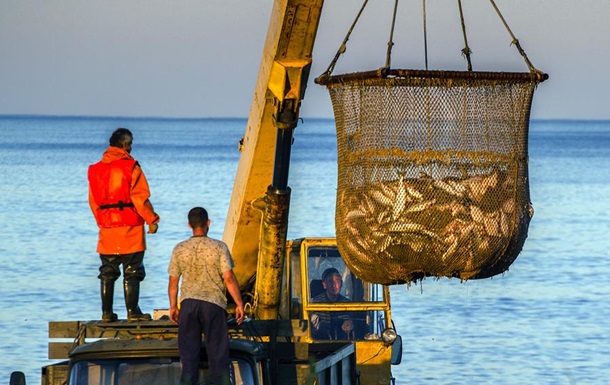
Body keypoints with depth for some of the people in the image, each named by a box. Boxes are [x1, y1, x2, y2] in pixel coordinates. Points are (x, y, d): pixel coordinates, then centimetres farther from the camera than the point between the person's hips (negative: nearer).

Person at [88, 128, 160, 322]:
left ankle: (107, 312, 8)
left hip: (107, 228, 5)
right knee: (132, 272, 0)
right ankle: (132, 311, -2)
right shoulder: (130, 166, -8)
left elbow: (93, 201, 13)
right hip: (130, 227, -5)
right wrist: (152, 220, -3)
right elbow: (140, 197, -11)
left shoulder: (96, 169, 9)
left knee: (107, 273, 10)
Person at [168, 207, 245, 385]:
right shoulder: (219, 247, -6)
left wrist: (173, 306, 16)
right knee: (218, 352, 4)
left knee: (189, 352, 6)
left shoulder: (179, 249, 0)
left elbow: (173, 281, 4)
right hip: (214, 303, -2)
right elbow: (229, 278, -8)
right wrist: (239, 304, 0)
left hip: (188, 303, 2)